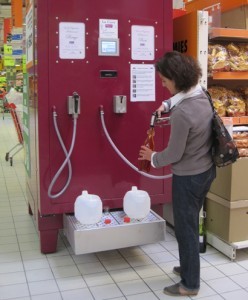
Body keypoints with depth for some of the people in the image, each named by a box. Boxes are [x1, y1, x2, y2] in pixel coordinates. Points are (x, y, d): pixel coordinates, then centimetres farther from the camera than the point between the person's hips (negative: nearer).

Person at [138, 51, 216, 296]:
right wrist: (167, 104, 7)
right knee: (191, 223, 24)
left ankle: (190, 284, 24)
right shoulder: (202, 94, -3)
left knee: (185, 228, 8)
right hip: (206, 170, 9)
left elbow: (174, 154, -20)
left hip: (188, 177, -9)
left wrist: (153, 157, -2)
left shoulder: (182, 114, -30)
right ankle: (189, 267, 42)